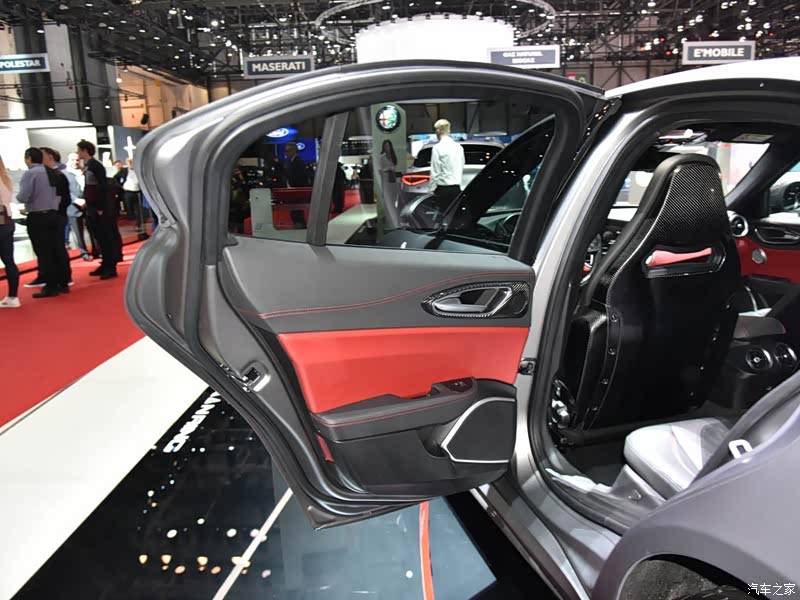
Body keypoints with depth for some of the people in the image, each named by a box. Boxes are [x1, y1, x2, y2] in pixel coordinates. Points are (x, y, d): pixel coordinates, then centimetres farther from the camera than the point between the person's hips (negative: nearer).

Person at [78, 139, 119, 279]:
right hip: (92, 207, 9)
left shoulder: (96, 165, -12)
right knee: (99, 237, 13)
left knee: (106, 237, -3)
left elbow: (103, 187, -17)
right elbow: (89, 187, 16)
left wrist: (101, 208, -18)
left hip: (100, 207, -9)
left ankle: (111, 268, 1)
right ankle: (105, 265, 20)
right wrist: (87, 203, 11)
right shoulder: (87, 165, 12)